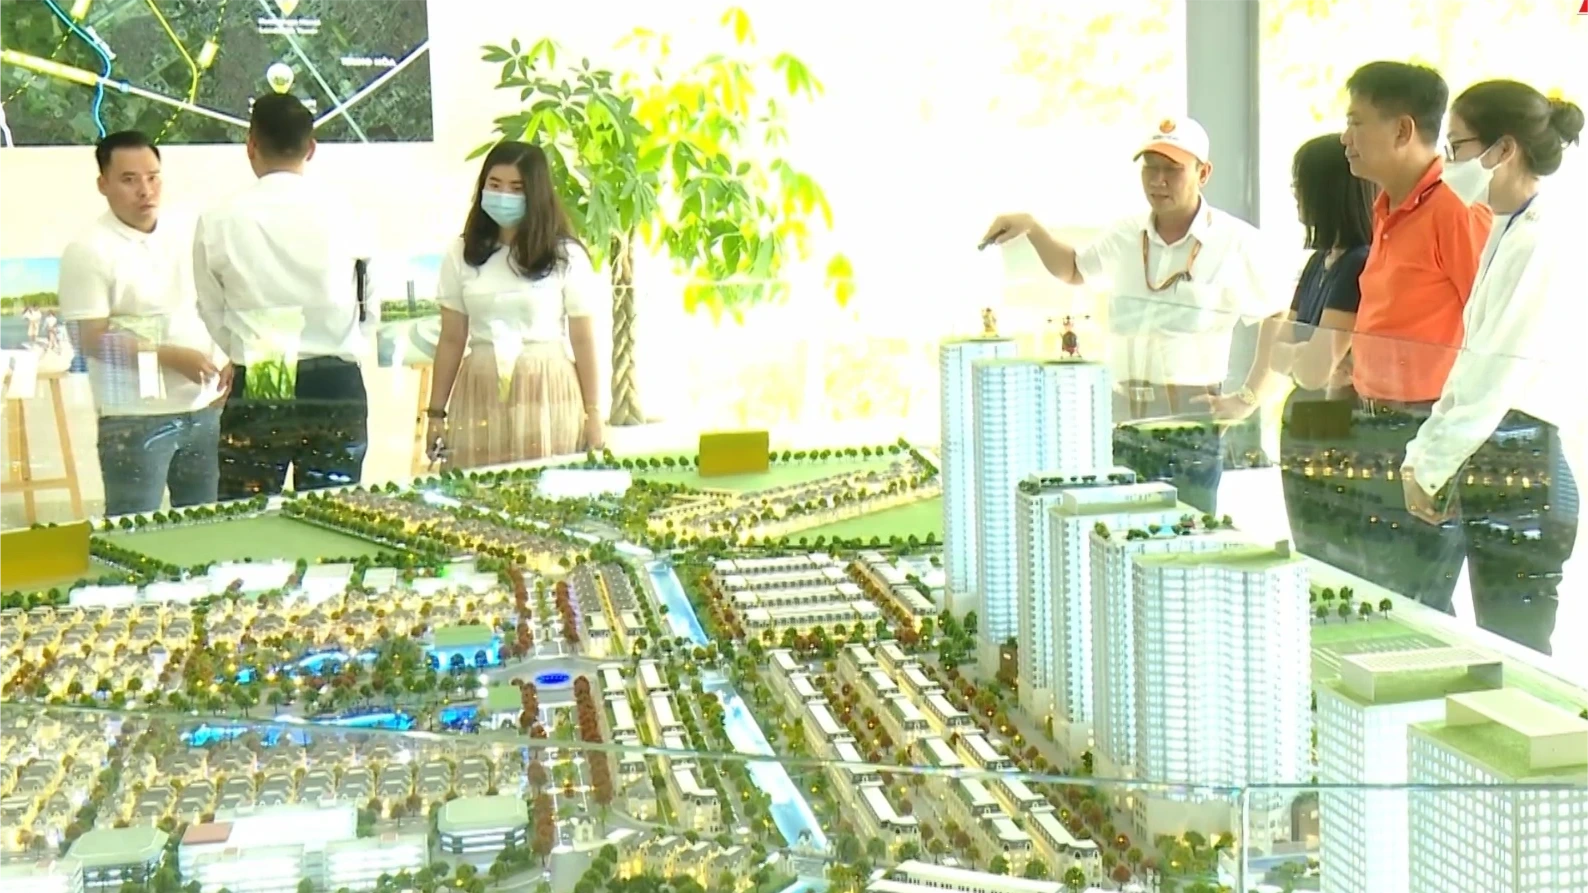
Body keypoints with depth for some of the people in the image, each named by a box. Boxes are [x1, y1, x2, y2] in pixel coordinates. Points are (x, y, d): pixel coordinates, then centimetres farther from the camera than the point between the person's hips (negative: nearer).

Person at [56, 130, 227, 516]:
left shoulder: (187, 234, 8)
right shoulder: (89, 251, -9)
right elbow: (95, 341, -13)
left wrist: (227, 366, 6)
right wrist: (172, 356, -19)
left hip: (203, 408, 6)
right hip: (135, 419, -6)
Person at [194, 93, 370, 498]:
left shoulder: (218, 221, -4)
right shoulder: (342, 217, -2)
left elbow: (213, 313, 7)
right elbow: (365, 312, 7)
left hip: (256, 390, -1)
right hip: (336, 388, 1)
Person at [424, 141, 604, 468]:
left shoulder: (565, 256, 2)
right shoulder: (461, 255, 8)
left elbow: (583, 340, 3)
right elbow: (451, 340, 10)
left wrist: (592, 414, 1)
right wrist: (436, 413, 8)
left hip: (547, 393, -1)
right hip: (480, 396, 2)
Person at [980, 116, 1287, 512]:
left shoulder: (1235, 241, -6)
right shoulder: (1126, 235, 9)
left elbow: (1279, 323, 1)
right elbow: (1072, 269, 29)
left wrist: (1250, 396, -2)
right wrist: (1031, 228, 14)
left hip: (1192, 420, -4)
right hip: (1121, 416, 4)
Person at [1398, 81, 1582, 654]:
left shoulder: (1546, 241, -14)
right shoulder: (1509, 232, 16)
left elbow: (1498, 376, -18)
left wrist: (1432, 469, -11)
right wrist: (1424, 455, 11)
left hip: (1524, 475, -9)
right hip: (1492, 470, 9)